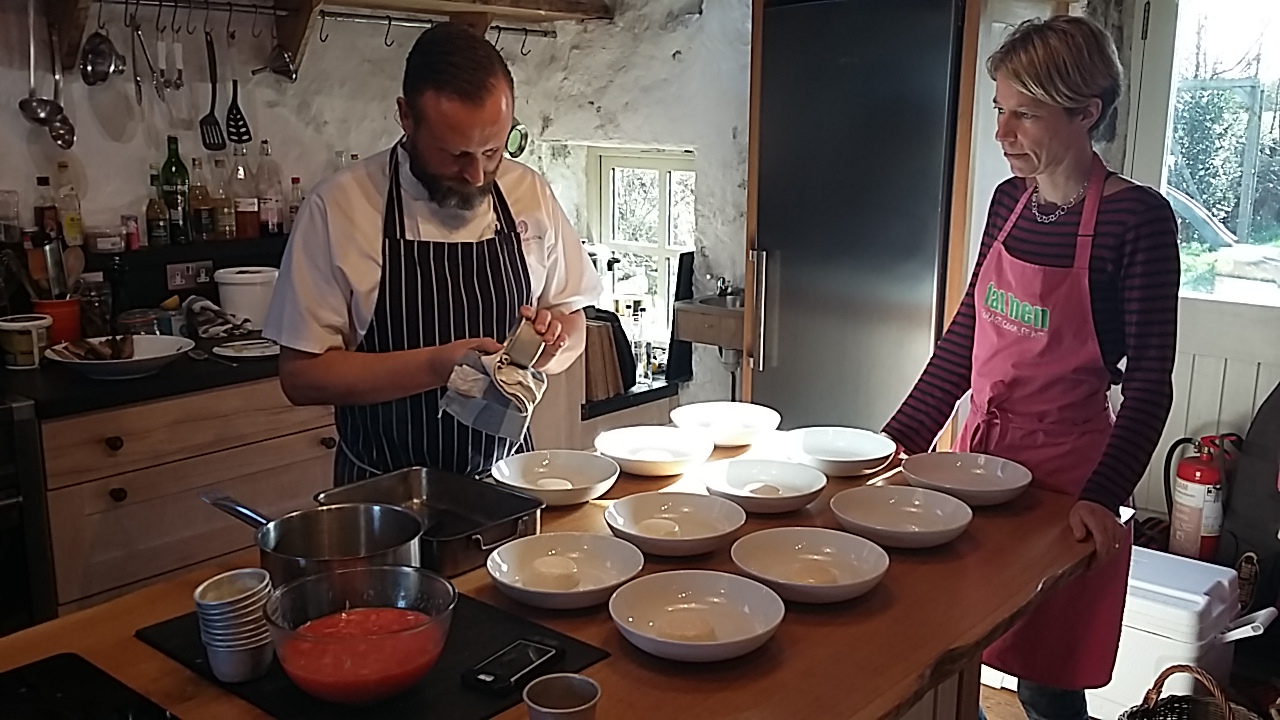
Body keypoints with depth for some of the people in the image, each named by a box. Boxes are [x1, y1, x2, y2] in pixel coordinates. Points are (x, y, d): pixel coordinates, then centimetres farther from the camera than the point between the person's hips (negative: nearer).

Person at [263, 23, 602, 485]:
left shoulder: (530, 194, 0)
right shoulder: (337, 207, -10)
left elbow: (573, 324, 11)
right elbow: (301, 374, -9)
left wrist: (554, 336, -12)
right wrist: (436, 364, -21)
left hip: (506, 478, 3)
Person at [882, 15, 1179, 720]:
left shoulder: (1137, 217, -13)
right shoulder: (1011, 199, 5)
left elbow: (1150, 379, -13)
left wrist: (1103, 496, -23)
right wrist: (901, 440, 5)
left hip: (1064, 466, -6)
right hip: (981, 450, 6)